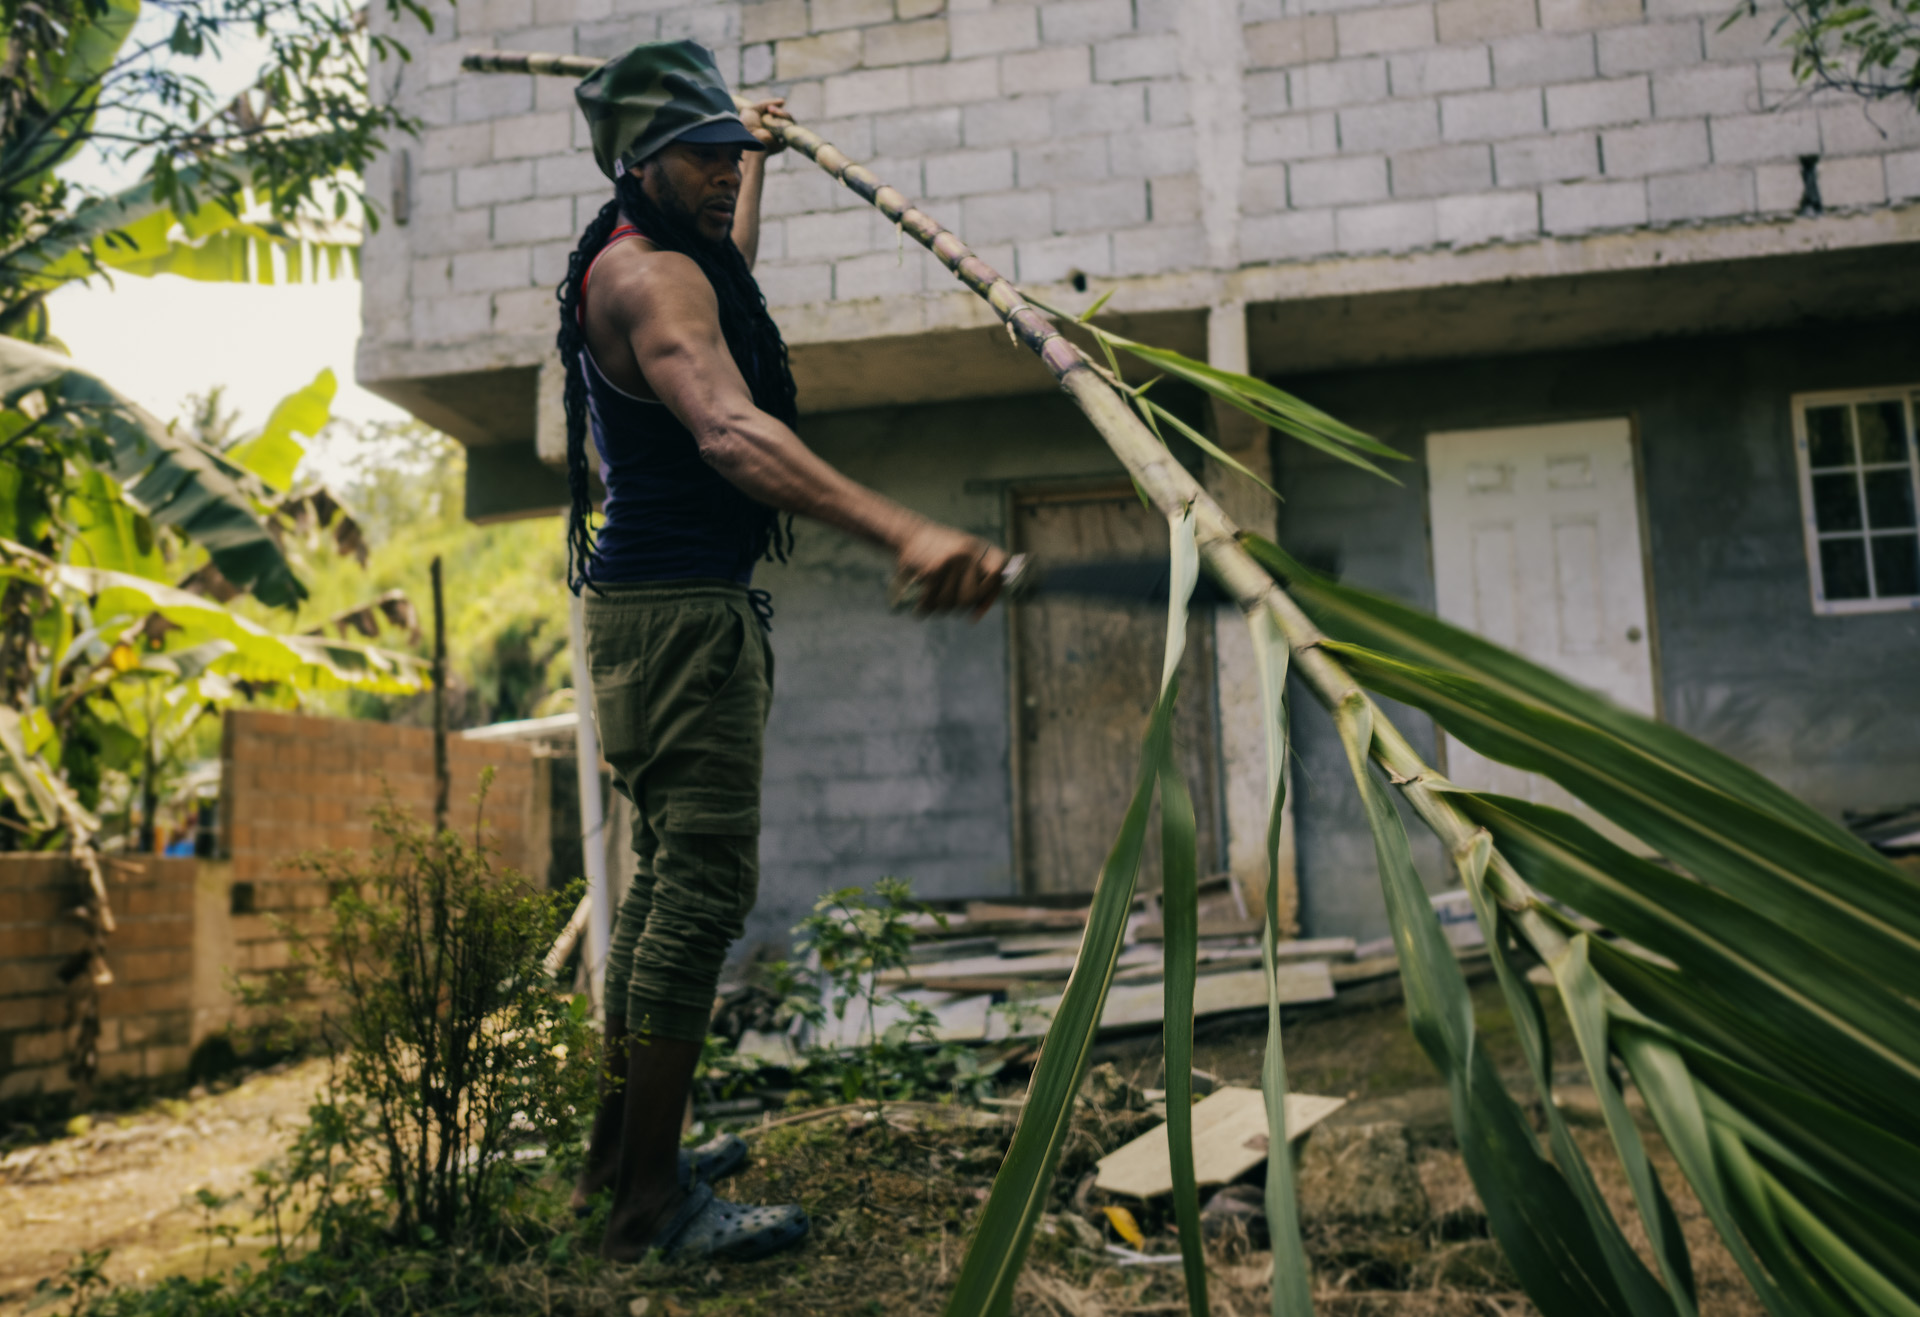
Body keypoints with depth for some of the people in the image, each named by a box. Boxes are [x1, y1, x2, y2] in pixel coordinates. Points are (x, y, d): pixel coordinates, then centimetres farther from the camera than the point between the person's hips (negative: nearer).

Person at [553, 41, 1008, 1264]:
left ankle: (622, 1152, 27)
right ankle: (653, 1205, -2)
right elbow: (728, 431, -35)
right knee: (703, 888, -10)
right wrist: (902, 531, -49)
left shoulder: (669, 260, 17)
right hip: (679, 611, -11)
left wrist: (760, 153, 58)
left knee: (672, 876, 16)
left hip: (684, 603, 11)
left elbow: (733, 274, 44)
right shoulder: (645, 271, -16)